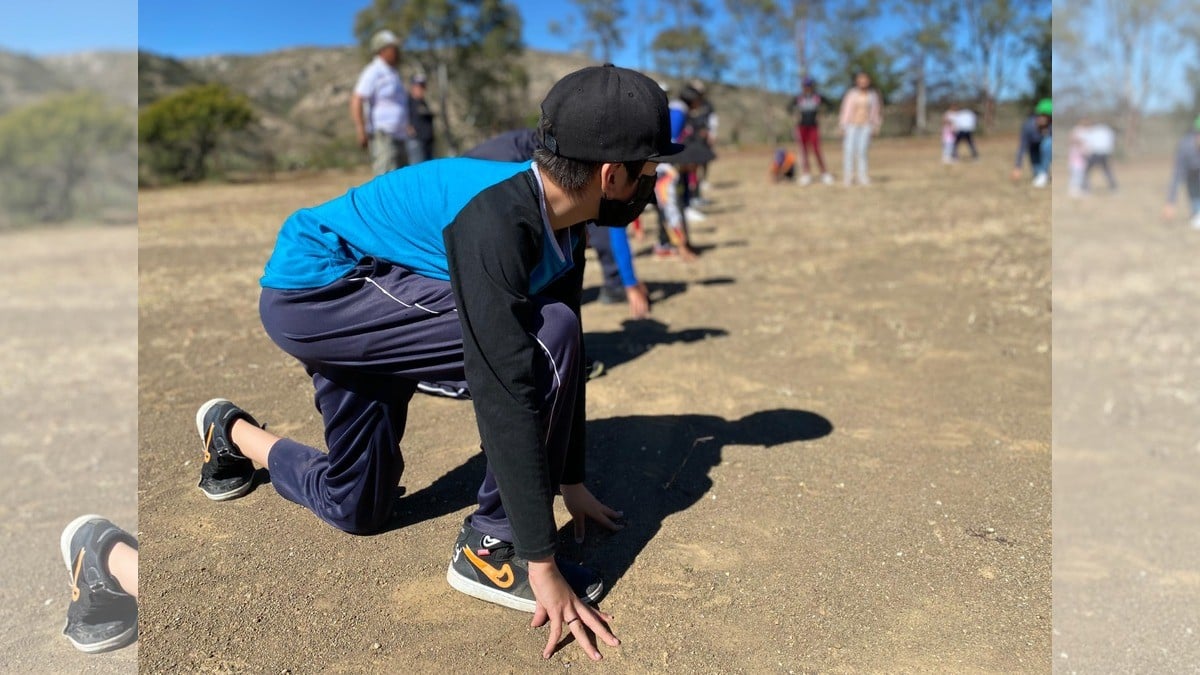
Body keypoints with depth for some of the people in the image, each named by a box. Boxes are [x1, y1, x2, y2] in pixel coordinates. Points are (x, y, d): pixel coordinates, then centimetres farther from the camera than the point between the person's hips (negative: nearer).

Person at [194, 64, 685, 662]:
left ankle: (233, 432, 41)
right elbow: (505, 394, -35)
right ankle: (492, 546, -10)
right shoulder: (495, 218, -32)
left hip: (359, 308, 9)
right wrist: (544, 566, -30)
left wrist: (572, 482, 14)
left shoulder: (563, 229, -4)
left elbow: (562, 363, 6)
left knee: (354, 508, 18)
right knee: (546, 333, -26)